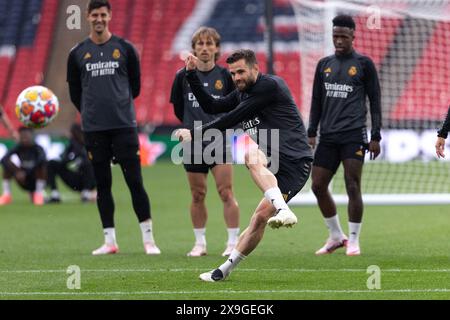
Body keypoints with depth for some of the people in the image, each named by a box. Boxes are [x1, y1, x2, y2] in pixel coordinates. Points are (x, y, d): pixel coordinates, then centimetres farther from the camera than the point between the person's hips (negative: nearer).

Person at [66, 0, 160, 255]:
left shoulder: (125, 48, 3)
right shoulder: (78, 54, 5)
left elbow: (136, 85, 11)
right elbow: (75, 92, 14)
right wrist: (91, 112, 11)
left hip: (124, 125, -2)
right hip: (94, 128, 2)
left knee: (135, 181, -4)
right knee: (103, 184, 5)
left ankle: (149, 239, 1)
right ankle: (110, 241, 10)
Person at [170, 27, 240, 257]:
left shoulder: (225, 76, -3)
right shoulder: (183, 76, 0)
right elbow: (178, 107, 12)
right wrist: (193, 125, 11)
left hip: (219, 142, -2)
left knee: (226, 193, -8)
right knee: (197, 195, 7)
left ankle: (233, 242, -3)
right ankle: (200, 243, 17)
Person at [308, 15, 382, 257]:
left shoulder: (363, 64, 2)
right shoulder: (324, 65, 14)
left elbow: (375, 100, 2)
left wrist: (376, 137, -3)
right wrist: (311, 132, 10)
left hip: (353, 134, -5)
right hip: (328, 135, 5)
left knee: (352, 186, -9)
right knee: (318, 185, 2)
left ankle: (353, 240, 1)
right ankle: (336, 236, 17)